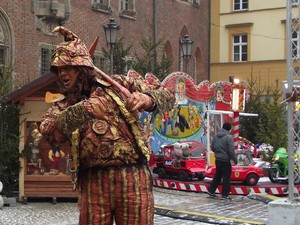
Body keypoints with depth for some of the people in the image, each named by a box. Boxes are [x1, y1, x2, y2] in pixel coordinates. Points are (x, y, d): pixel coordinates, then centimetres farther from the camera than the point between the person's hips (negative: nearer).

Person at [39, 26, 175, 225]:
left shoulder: (119, 85, 9)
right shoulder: (64, 107, 13)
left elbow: (168, 96, 8)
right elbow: (45, 132, -8)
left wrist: (147, 99, -15)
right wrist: (82, 110, -21)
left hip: (132, 178, -1)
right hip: (92, 182, 2)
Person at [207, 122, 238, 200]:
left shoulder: (216, 136, 4)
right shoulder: (228, 137, -17)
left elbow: (212, 148, 12)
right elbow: (231, 151, -19)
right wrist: (235, 160, -8)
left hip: (218, 159, 7)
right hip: (225, 160, -7)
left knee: (217, 176, 19)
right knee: (226, 177, 3)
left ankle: (211, 191, 22)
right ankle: (225, 194, 8)